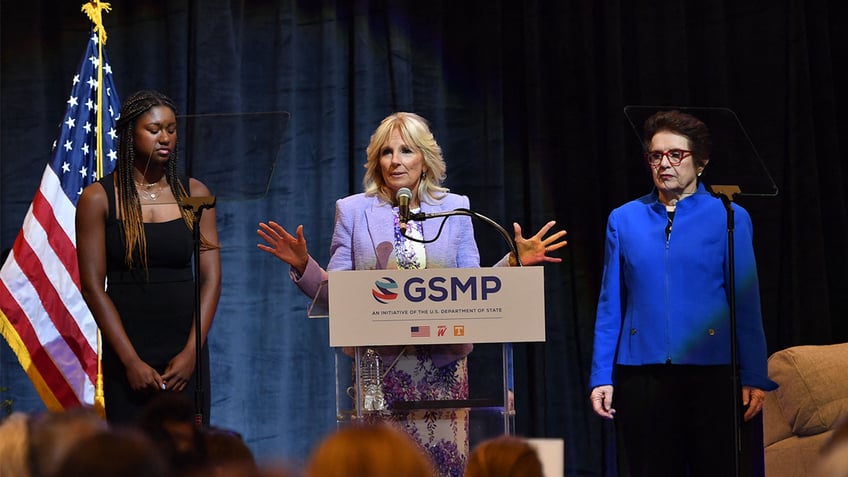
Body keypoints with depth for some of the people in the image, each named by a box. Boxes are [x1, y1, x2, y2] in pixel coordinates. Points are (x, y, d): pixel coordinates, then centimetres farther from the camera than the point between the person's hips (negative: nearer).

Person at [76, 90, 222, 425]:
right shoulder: (98, 199, 0)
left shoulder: (194, 194, 8)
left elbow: (211, 278, 3)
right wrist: (131, 361, -11)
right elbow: (93, 287, -4)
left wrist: (191, 352, -8)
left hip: (185, 349, 2)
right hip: (127, 346, -2)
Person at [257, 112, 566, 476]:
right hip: (379, 364, -1)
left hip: (442, 366, 1)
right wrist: (303, 266, -13)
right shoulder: (353, 211, 6)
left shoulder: (454, 209, 9)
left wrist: (514, 262, -7)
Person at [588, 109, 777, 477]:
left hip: (711, 373, -2)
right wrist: (601, 377, 5)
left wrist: (754, 378, -3)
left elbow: (746, 305, 2)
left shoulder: (729, 218, 3)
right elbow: (610, 305, 10)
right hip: (642, 373, 2)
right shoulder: (624, 220, 9)